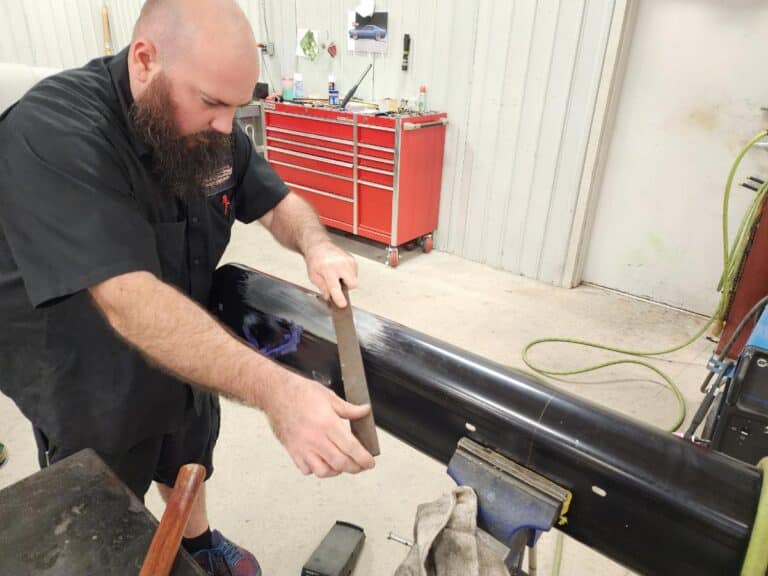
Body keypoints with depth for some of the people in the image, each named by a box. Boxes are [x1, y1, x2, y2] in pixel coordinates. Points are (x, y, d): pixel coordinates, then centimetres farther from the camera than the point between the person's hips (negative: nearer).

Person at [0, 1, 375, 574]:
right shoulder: (54, 133, -33)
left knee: (191, 464, 28)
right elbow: (131, 302, -42)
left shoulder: (210, 130, -10)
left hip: (186, 358, 6)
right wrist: (277, 391, -52)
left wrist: (316, 246, -26)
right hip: (88, 383, -6)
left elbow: (276, 201, -3)